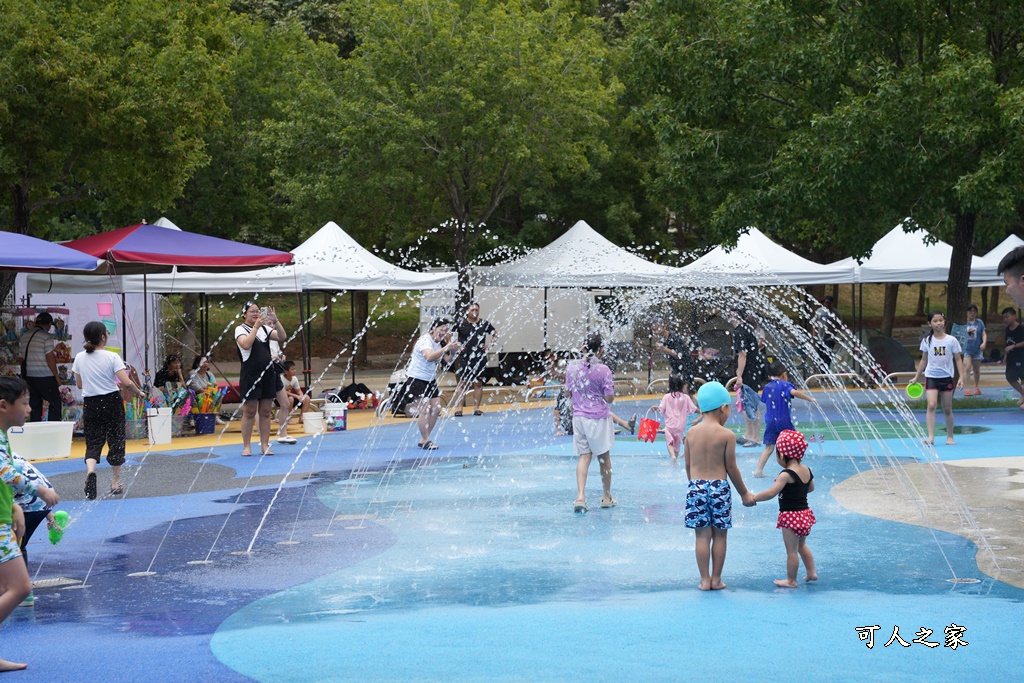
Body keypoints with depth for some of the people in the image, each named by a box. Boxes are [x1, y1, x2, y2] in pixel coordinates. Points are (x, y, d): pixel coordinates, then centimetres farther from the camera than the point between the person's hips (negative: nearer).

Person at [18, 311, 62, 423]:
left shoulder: (25, 337, 10)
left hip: (29, 376, 6)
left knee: (35, 404, 11)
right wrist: (57, 376, -6)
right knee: (55, 403, 1)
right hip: (45, 376, -6)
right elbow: (50, 358, -13)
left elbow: (22, 358, 11)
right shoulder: (47, 336, -10)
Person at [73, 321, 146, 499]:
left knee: (93, 443, 5)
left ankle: (90, 471, -27)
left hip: (91, 404, 2)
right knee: (116, 441, 12)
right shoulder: (112, 357, -11)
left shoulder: (80, 358, 0)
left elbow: (79, 385, 10)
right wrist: (139, 393, 2)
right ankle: (116, 483, 19)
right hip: (112, 402, -2)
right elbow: (126, 382, -15)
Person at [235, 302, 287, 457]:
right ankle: (246, 447, 5)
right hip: (250, 374, -5)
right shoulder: (241, 329, -3)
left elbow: (282, 337, 1)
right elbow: (246, 344, -21)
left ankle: (265, 446, 10)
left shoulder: (264, 328, 11)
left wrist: (275, 321, -11)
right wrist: (256, 326, -21)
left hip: (267, 373, 5)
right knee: (249, 412, -1)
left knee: (265, 412, 6)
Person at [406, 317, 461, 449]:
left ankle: (424, 439, 12)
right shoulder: (425, 341, -19)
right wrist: (446, 348, -43)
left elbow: (448, 360, 5)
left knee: (436, 409, 3)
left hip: (430, 380, 9)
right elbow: (429, 357, -37)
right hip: (417, 379, -9)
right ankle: (426, 441, -8)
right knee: (424, 409, -13)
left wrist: (453, 352, -15)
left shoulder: (440, 343, 8)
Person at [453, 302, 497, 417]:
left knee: (478, 383, 6)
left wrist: (489, 345, 4)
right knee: (463, 383, -4)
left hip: (480, 358, 3)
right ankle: (459, 408, -3)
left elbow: (495, 333, 16)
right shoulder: (461, 324, -4)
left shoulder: (484, 324, 3)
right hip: (465, 358, -2)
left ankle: (476, 408, 11)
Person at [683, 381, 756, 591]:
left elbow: (688, 465, 8)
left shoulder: (691, 433, 3)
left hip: (695, 487, 3)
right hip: (719, 486, -3)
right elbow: (731, 468, -4)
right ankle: (716, 579, 12)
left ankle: (704, 580, 8)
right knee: (720, 535, 8)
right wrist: (744, 493, 7)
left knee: (702, 535, 6)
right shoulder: (727, 435, -7)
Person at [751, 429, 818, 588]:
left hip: (791, 515, -8)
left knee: (791, 550, 3)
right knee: (801, 545, 26)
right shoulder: (807, 470, 2)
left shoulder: (786, 475, -22)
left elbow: (771, 493, -28)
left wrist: (753, 498, -17)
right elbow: (811, 487, 20)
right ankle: (811, 572, 33)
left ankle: (791, 581, 13)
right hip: (805, 512, 8)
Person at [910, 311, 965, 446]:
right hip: (931, 377, 0)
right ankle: (931, 437, -21)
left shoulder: (951, 340, -2)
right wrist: (916, 377, 11)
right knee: (931, 405, -17)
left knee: (947, 409, 7)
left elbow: (958, 360, 1)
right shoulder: (927, 341, 2)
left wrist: (961, 377, -7)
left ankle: (950, 437, 21)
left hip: (947, 377, 0)